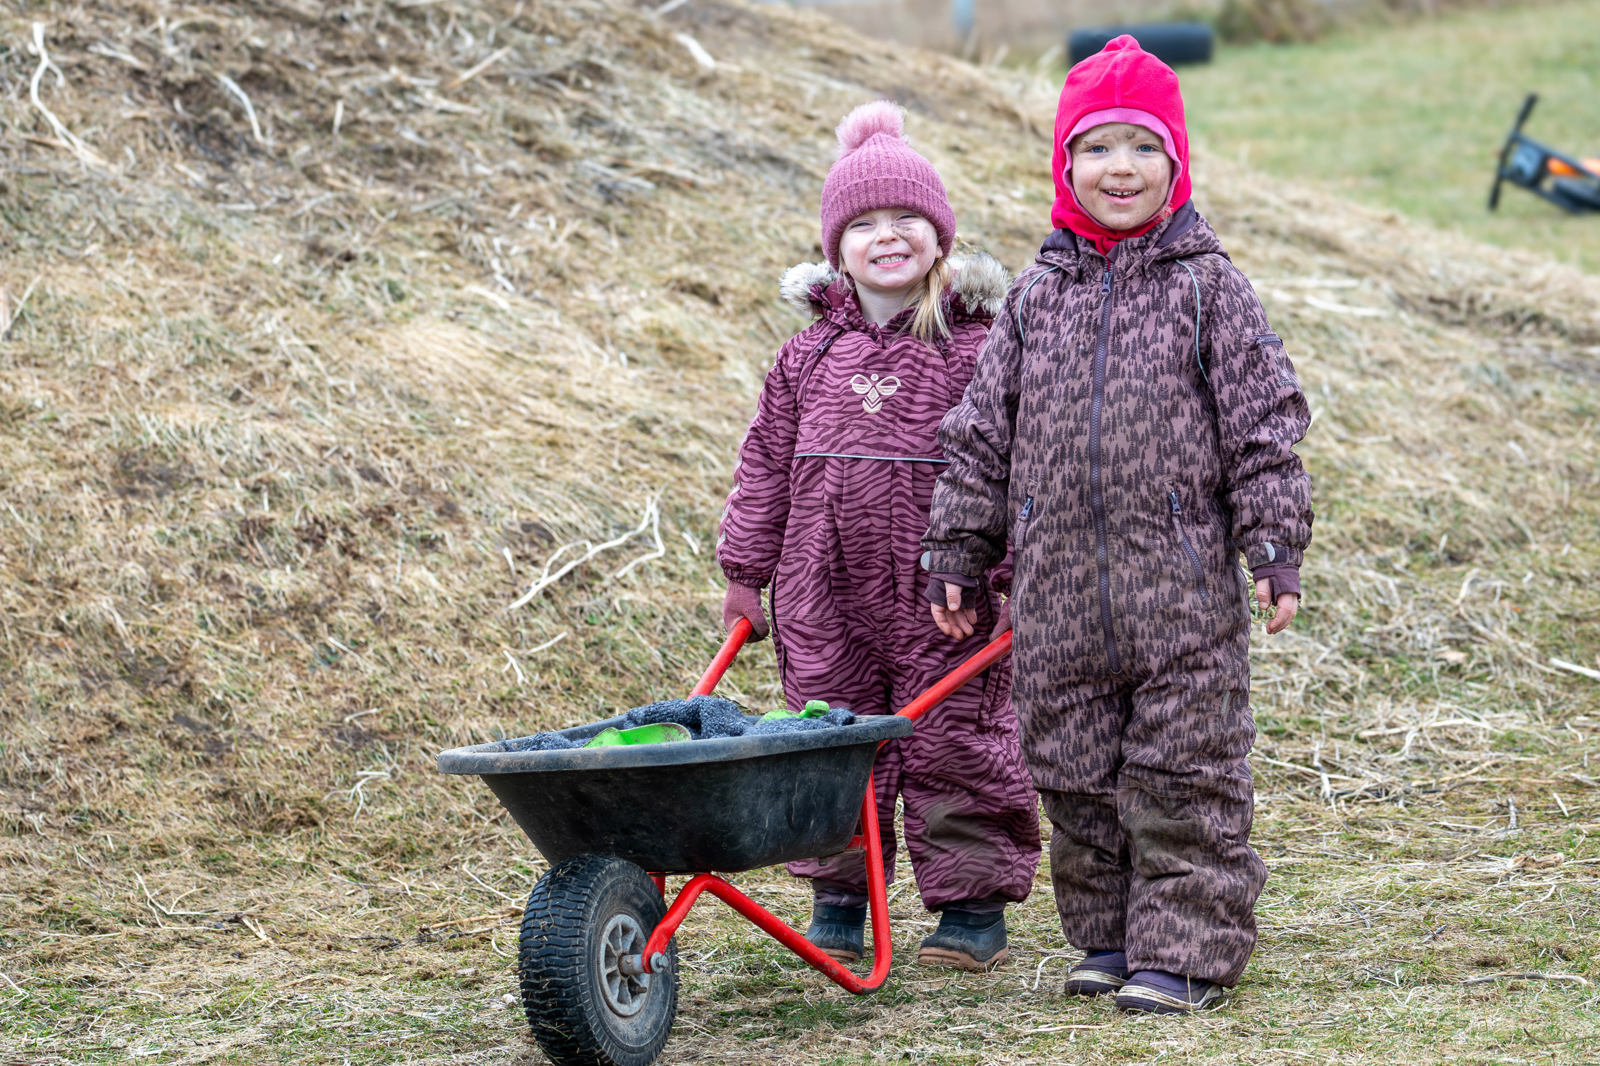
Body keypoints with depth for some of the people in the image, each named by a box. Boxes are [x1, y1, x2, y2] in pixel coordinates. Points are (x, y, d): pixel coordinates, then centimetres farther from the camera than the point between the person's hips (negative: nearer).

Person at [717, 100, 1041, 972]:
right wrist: (745, 571, 11)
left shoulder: (973, 348, -4)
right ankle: (839, 898, 23)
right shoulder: (810, 354, 7)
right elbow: (768, 462, 12)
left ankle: (974, 903, 15)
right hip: (826, 595, 4)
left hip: (943, 595, -3)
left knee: (952, 744, 3)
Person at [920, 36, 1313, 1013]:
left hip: (1183, 580, -4)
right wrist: (956, 556, 12)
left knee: (1182, 768, -1)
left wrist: (1276, 548, -8)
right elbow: (983, 435, 13)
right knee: (1077, 772, 9)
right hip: (1060, 586, 4)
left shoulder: (1208, 287, 0)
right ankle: (1109, 936, 23)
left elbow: (1263, 422, -2)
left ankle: (1186, 948, 7)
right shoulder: (1036, 299, 10)